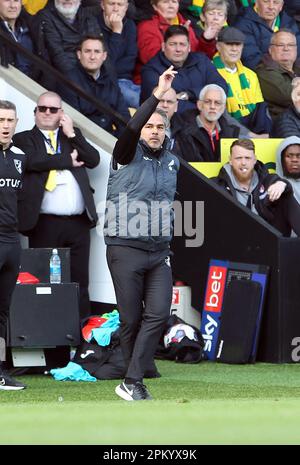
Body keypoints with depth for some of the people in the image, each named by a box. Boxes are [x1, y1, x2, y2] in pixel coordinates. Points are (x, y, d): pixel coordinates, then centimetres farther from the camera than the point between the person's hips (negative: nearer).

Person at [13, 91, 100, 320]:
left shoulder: (73, 135, 18)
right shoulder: (24, 139, 7)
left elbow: (94, 160, 5)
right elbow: (33, 162, -13)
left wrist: (71, 134, -1)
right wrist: (68, 160, -4)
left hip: (78, 223, 3)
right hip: (45, 223, -3)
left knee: (80, 282, 5)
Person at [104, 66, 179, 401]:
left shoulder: (172, 162, 13)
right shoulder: (128, 155, -2)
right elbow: (131, 128, -23)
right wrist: (157, 95, -31)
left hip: (159, 252, 4)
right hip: (125, 249, -4)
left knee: (158, 314, -11)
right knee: (131, 320, 0)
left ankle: (132, 382, -10)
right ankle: (134, 382, 14)